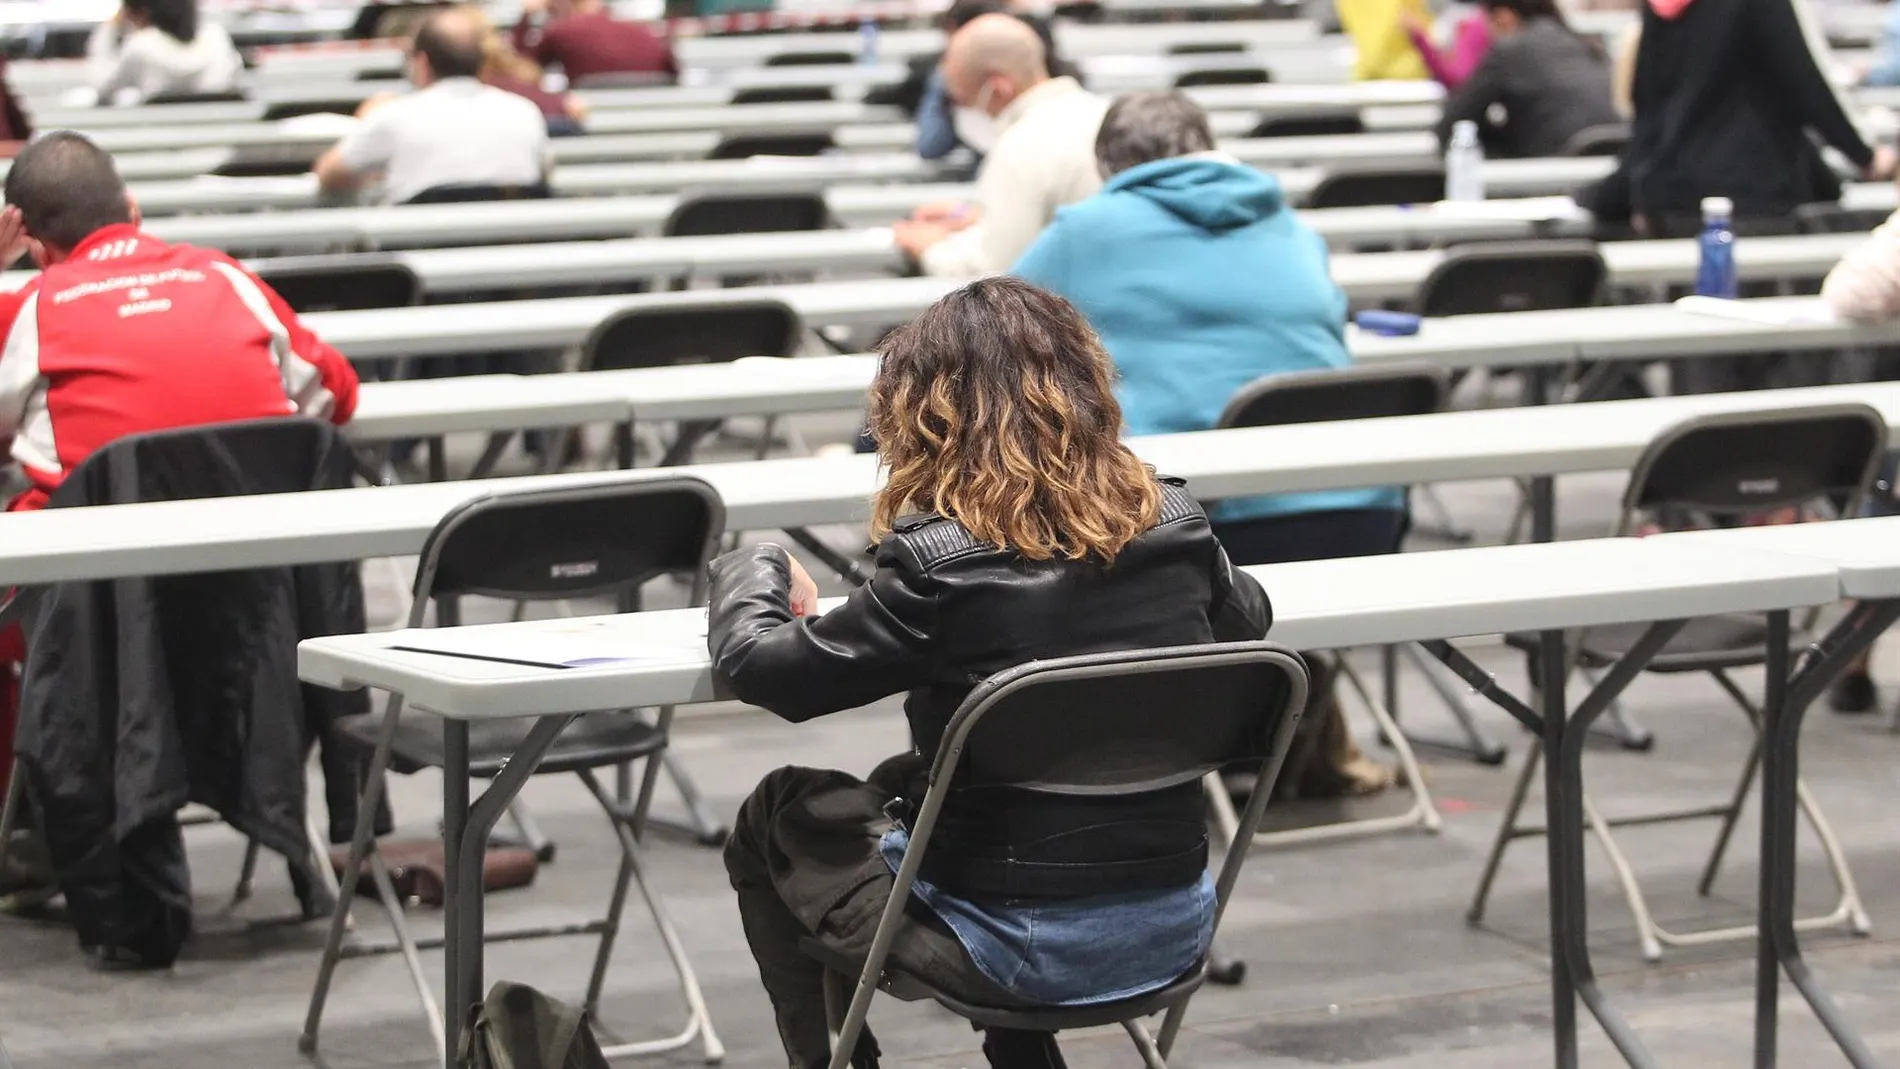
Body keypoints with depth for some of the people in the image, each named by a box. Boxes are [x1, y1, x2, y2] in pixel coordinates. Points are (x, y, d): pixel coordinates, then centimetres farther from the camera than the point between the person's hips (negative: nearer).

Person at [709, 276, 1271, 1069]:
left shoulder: (940, 563, -19)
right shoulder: (1177, 525, -4)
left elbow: (760, 666, -9)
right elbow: (1245, 616, 17)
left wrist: (752, 570, 10)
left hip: (1028, 953, -5)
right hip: (1178, 928, 6)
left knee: (776, 816, 20)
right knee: (900, 786, 32)